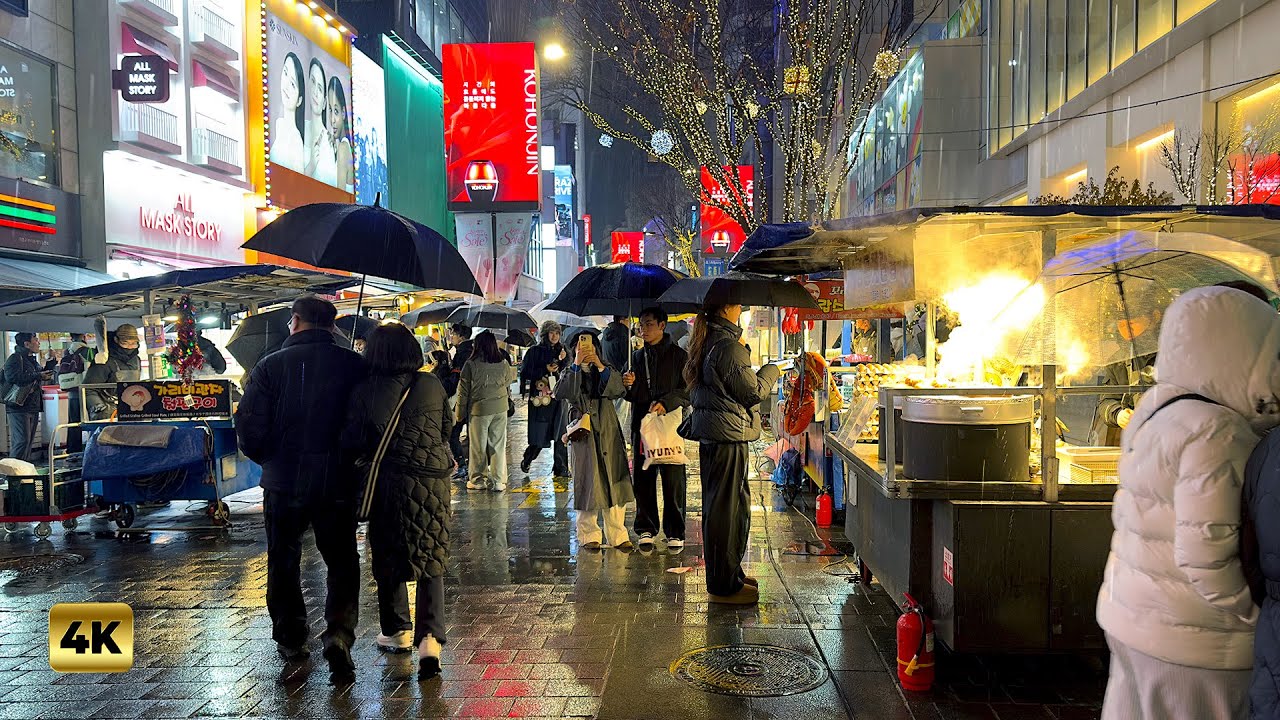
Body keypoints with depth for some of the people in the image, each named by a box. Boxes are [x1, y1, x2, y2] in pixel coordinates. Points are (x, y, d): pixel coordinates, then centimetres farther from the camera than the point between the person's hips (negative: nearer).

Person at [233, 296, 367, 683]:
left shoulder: (270, 366, -6)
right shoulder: (355, 366, -5)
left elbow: (250, 427, -9)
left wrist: (266, 459, 11)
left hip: (284, 482, 0)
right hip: (339, 483, 0)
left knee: (284, 561, 19)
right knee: (342, 562, 11)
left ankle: (291, 639, 28)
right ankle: (339, 632, -8)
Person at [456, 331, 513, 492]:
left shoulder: (471, 365, -11)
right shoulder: (504, 364, -1)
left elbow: (463, 392, -5)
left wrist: (460, 413, 4)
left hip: (479, 410, -3)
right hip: (500, 409, 3)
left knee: (478, 446, 9)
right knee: (498, 445, 9)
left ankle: (478, 480, 19)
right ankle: (498, 481, 12)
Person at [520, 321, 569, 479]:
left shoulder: (562, 351, 13)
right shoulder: (534, 351, 2)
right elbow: (525, 373, -3)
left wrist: (564, 360, -10)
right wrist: (545, 370, -12)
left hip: (558, 398, 3)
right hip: (539, 398, -3)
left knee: (560, 435, -2)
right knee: (539, 435, -2)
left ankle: (561, 469, 3)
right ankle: (527, 460, 24)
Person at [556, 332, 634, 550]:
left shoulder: (607, 371, 16)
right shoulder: (570, 373, 11)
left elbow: (619, 390, -5)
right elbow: (561, 392, -11)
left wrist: (601, 367, -13)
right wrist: (576, 364, -15)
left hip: (608, 433, 2)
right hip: (582, 433, -2)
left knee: (615, 480, -3)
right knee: (588, 482, -4)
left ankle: (617, 535, 2)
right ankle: (589, 535, 6)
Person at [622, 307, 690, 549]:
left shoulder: (678, 355, 1)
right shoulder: (637, 356, 16)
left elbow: (687, 391, -4)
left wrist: (665, 403, -19)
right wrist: (628, 386, -3)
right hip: (641, 425, 4)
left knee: (673, 481, -3)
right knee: (643, 480, 6)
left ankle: (675, 532, 8)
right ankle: (646, 529, 18)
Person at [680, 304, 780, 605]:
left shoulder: (707, 344, 13)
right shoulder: (730, 348, -18)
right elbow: (753, 391, -13)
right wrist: (771, 371, 1)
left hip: (711, 436, 10)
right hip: (729, 436, -10)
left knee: (722, 506, 19)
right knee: (727, 509, -3)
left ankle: (728, 573, 31)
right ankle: (724, 586, 6)